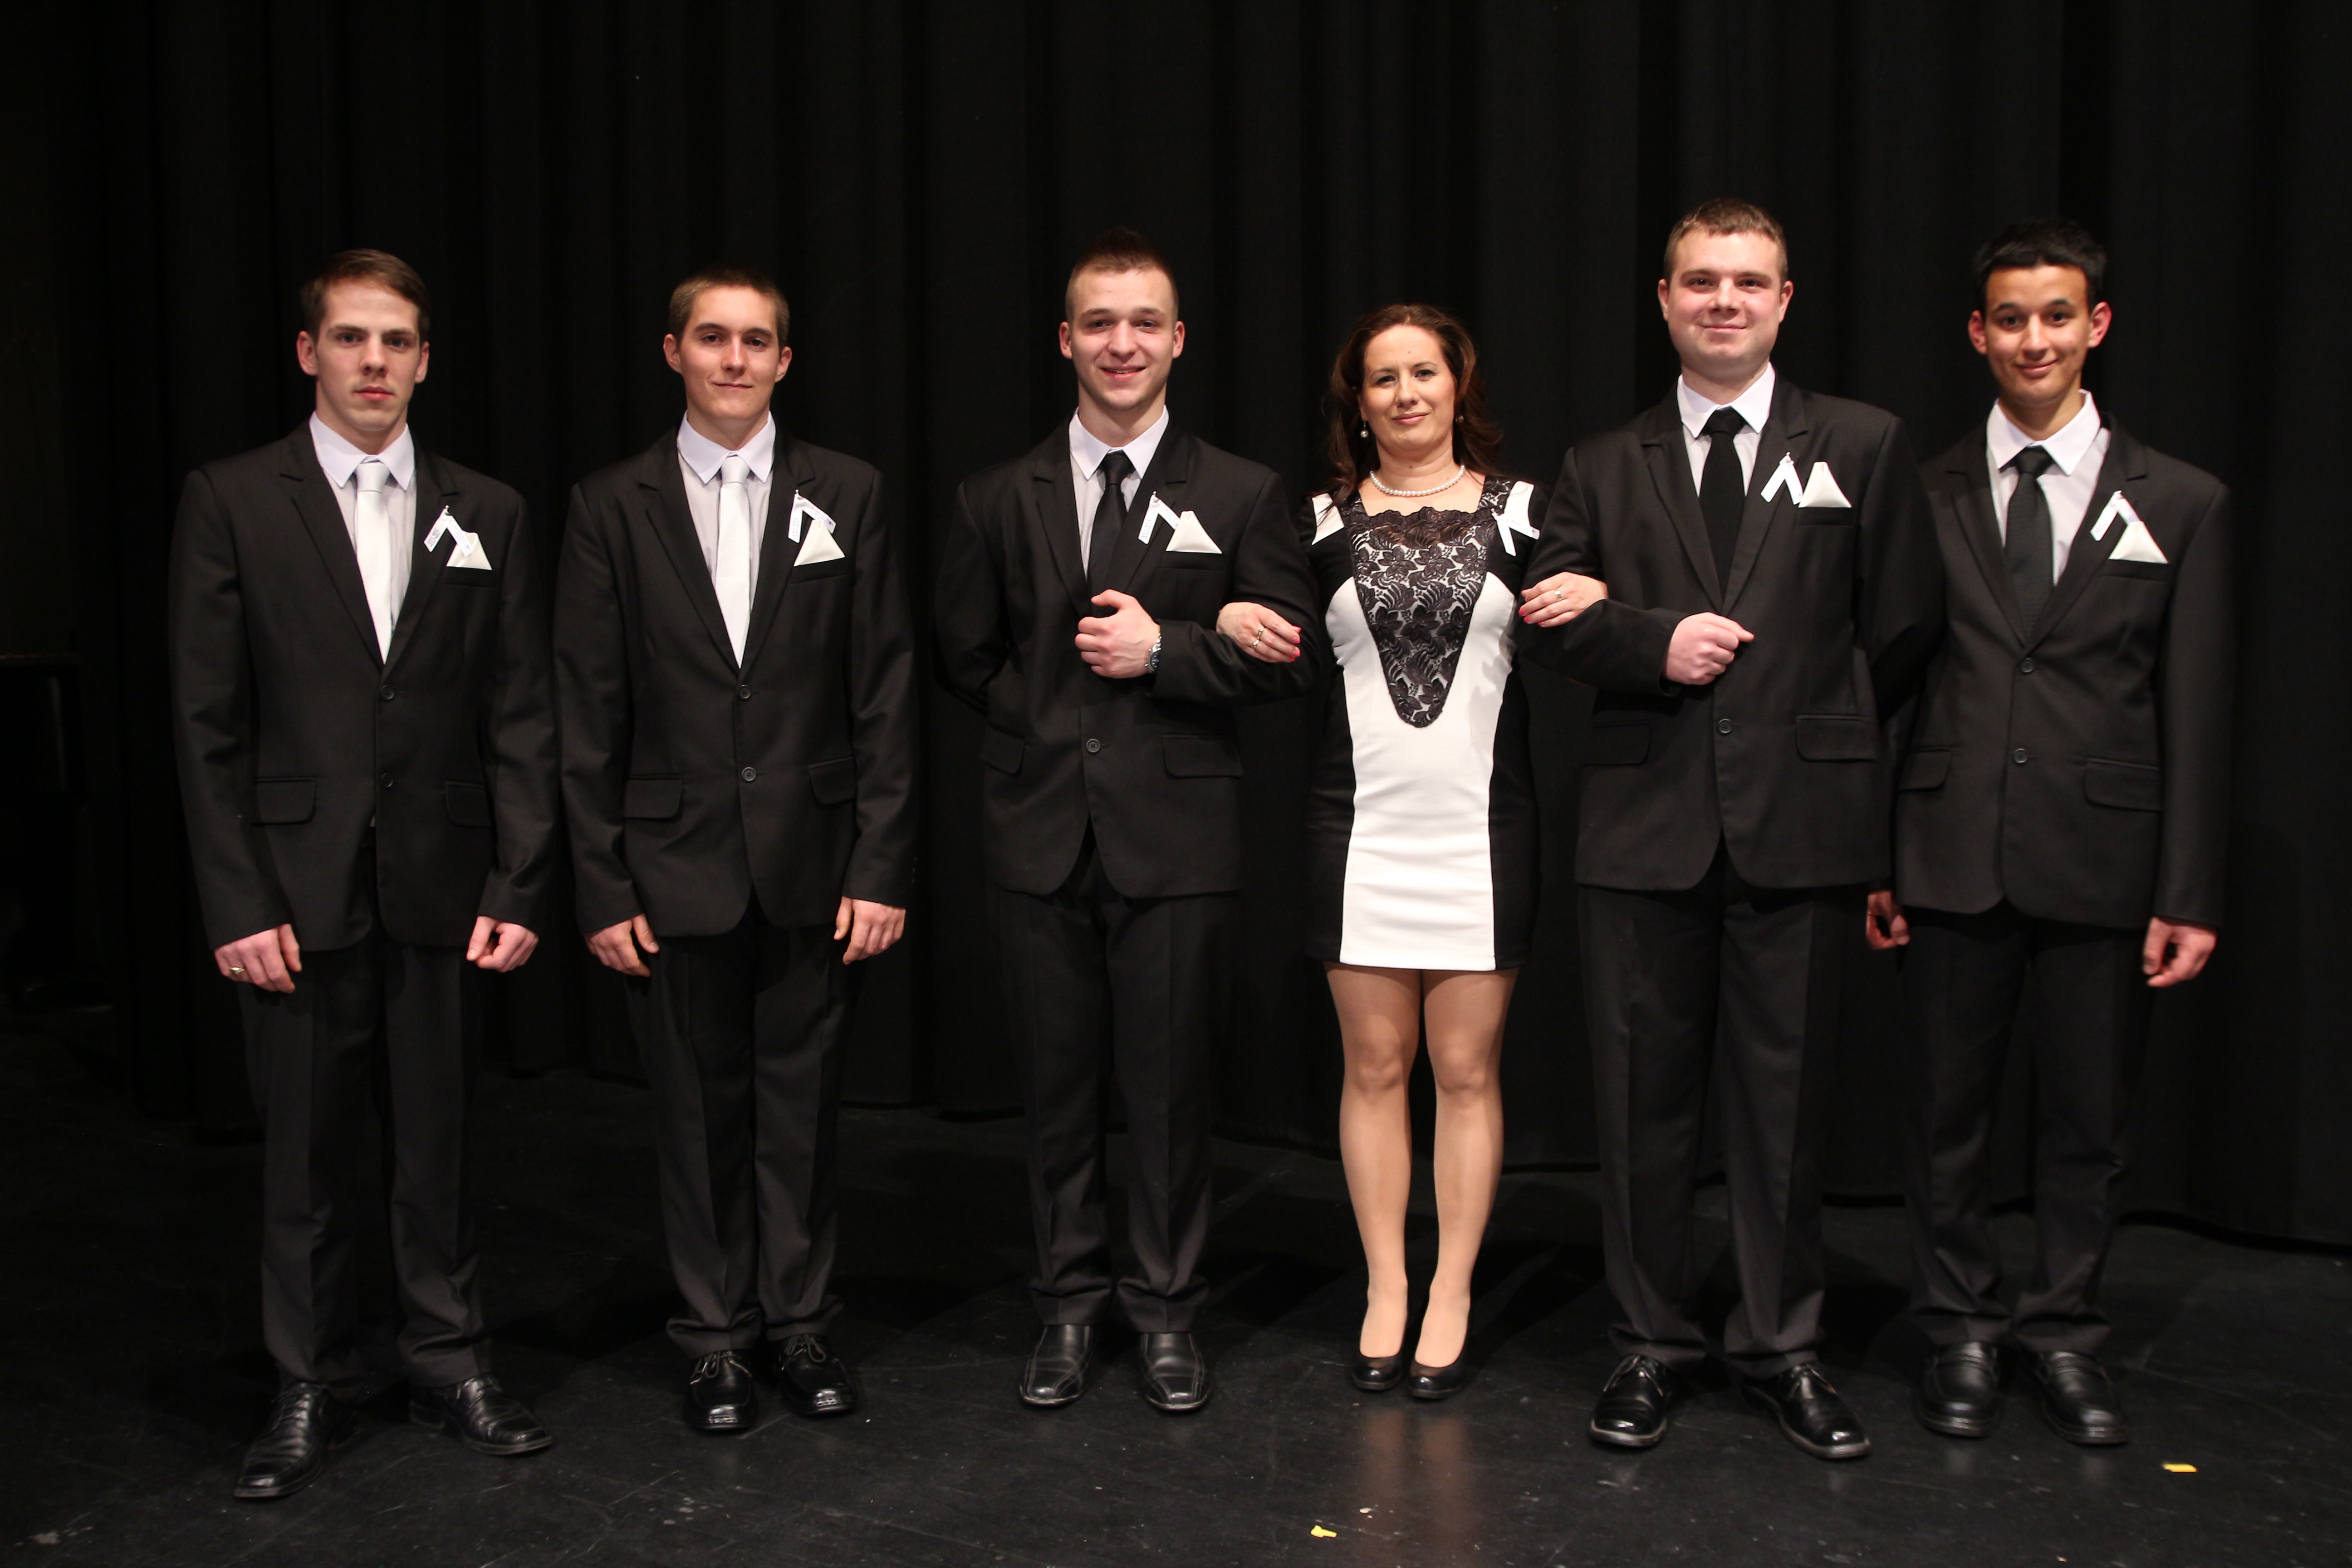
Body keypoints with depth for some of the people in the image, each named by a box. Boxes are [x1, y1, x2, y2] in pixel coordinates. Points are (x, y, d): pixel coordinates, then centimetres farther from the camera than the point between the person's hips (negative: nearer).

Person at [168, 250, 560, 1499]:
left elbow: (521, 717, 4)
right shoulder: (230, 501, 1)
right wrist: (236, 903, -8)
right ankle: (311, 1385, 23)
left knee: (437, 1141, 10)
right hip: (298, 887, -1)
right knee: (306, 1150, 8)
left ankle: (449, 1362, 25)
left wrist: (518, 887, -2)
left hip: (440, 883, 2)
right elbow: (207, 722, -3)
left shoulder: (487, 515, 7)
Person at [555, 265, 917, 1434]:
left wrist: (882, 866, -5)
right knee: (700, 1113, 9)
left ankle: (800, 1323, 25)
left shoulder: (846, 495, 3)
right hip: (676, 866, 0)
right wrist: (602, 888, -4)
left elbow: (884, 695, 1)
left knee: (803, 1106, 9)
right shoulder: (613, 506, 2)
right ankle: (715, 1337, 24)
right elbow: (589, 716, 1)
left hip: (811, 862, 1)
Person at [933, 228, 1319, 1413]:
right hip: (1041, 834, 2)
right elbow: (965, 657, 14)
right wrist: (1045, 715, 3)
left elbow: (1286, 659, -1)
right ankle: (1069, 1300, 25)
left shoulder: (1240, 497, 4)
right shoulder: (998, 501, 8)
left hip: (1177, 837, -2)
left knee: (1171, 1084, 5)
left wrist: (1163, 649, -12)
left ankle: (1166, 1305, 21)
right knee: (1057, 1084, 10)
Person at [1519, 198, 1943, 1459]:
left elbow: (1905, 626, 8)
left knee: (1785, 1097, 6)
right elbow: (1547, 614, 4)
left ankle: (1782, 1349, 22)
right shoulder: (1604, 468, 12)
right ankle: (1651, 1344, 21)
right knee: (1642, 1097, 6)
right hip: (1645, 823, 1)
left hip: (1799, 826, -1)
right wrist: (1656, 643, -11)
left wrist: (1817, 733, 8)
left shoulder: (1863, 447, 8)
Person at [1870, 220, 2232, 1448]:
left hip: (2103, 865, 0)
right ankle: (1961, 1332, 24)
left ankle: (2064, 1334, 26)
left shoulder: (2180, 504, 5)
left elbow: (2195, 718, 2)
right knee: (1950, 1114, 8)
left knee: (2087, 1118, 9)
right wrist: (1876, 862, 0)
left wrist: (2189, 895, -2)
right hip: (1953, 860, 0)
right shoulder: (1925, 497, 5)